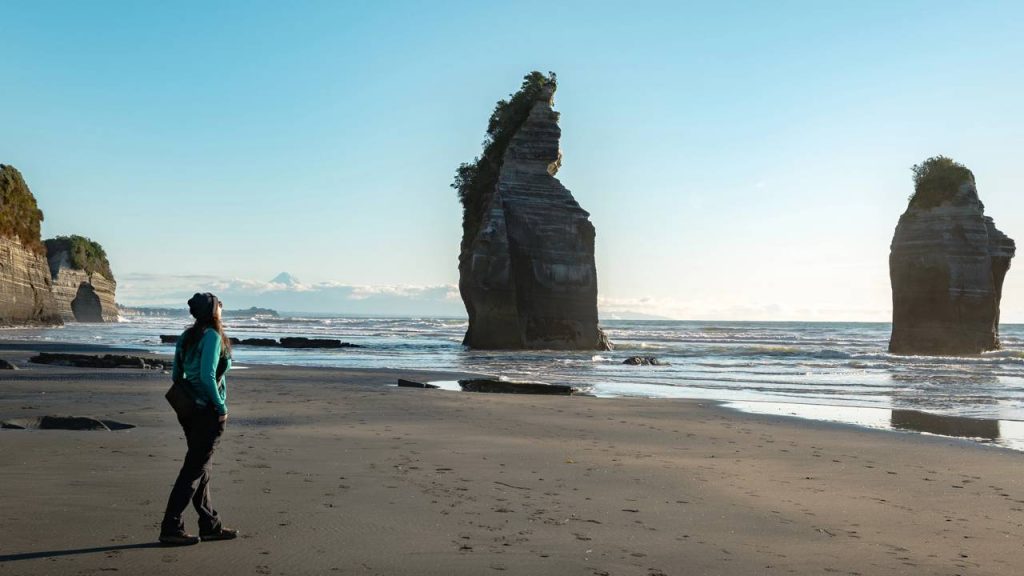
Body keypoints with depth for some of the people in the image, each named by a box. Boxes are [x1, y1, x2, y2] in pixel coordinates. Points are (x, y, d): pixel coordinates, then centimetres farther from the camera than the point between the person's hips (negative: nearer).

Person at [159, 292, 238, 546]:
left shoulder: (186, 337, 11)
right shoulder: (212, 336, -14)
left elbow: (176, 375, 13)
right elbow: (207, 376, -22)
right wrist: (221, 407, -14)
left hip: (188, 409, 9)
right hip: (208, 412, -9)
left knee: (201, 468, 14)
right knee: (194, 470, -3)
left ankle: (210, 526, 23)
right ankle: (171, 528, -1)